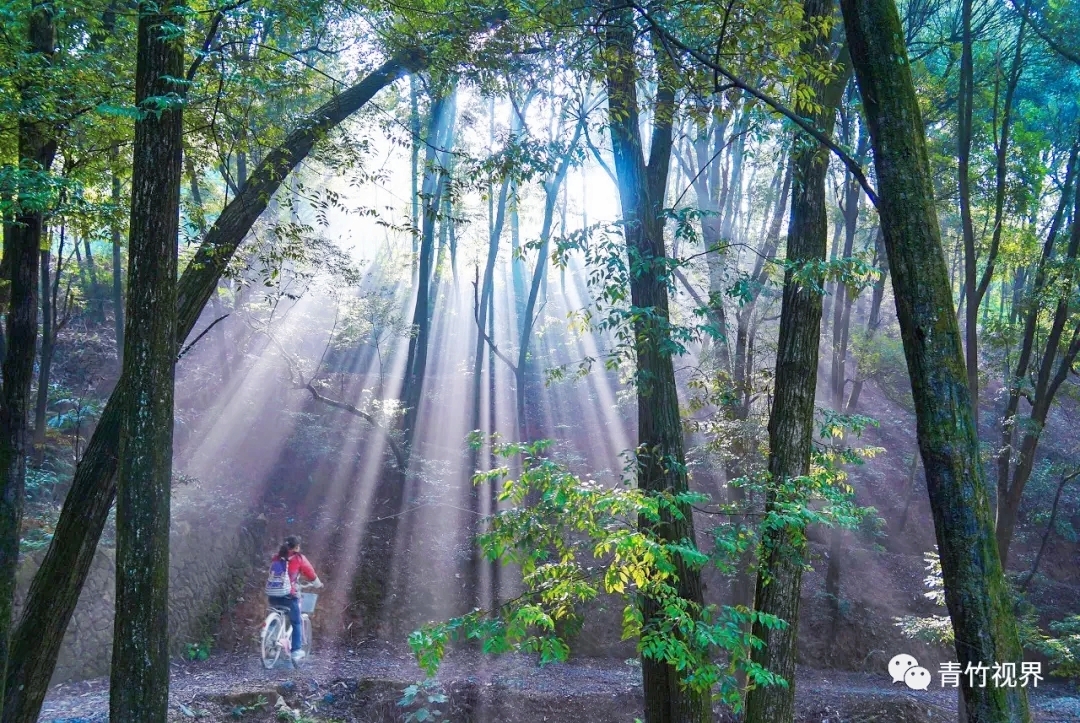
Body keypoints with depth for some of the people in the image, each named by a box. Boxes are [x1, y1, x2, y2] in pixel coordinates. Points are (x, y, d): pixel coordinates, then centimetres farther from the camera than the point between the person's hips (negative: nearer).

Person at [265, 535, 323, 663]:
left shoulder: (276, 558, 14)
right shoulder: (299, 558, 1)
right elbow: (310, 573, 10)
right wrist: (318, 584, 29)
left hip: (272, 596, 4)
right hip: (288, 596, -4)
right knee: (296, 623, 13)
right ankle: (296, 651, 10)